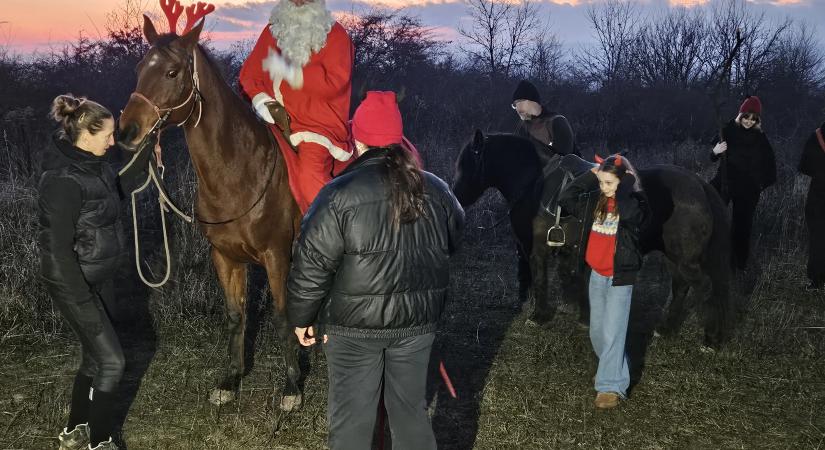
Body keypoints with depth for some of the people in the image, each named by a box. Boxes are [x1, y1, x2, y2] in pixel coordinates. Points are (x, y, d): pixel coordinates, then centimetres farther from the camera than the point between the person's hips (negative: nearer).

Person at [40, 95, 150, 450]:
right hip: (75, 285, -9)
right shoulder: (63, 180, -27)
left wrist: (145, 158, 11)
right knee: (111, 361, -2)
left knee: (95, 358, 19)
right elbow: (58, 251, -26)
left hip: (100, 278, 9)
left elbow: (118, 190, 24)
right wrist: (85, 306, -23)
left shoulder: (91, 165, 1)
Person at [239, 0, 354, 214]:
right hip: (277, 121, 6)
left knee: (309, 175, -29)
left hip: (320, 124, -5)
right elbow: (249, 72, 15)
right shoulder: (272, 31, 13)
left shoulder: (335, 35, -1)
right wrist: (260, 100, -5)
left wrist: (290, 71, -19)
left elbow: (335, 83, -13)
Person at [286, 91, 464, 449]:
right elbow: (453, 243, 17)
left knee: (351, 416, 9)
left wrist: (302, 318, 0)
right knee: (411, 410, 17)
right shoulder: (437, 190, 0)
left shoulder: (339, 194, -16)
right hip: (418, 322, 4)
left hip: (354, 325, -4)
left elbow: (311, 266, -13)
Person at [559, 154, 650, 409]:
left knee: (612, 334, -6)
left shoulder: (634, 204, -14)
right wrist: (589, 176, -5)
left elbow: (628, 212, -37)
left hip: (620, 279, -6)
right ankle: (614, 370, 38)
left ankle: (611, 387, 1)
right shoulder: (594, 201, 3)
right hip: (596, 276, 6)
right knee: (597, 332, 16)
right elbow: (565, 200, -1)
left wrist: (627, 183, -23)